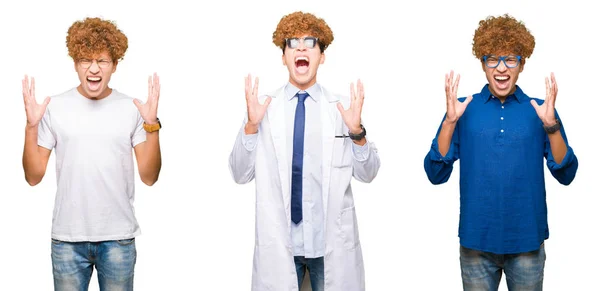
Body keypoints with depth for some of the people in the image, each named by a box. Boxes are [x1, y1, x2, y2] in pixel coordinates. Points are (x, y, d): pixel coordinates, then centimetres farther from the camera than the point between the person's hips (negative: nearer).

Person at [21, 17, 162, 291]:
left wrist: (152, 125, -13)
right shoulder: (55, 107, -1)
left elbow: (149, 177, -3)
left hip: (118, 237, 0)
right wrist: (31, 126, -12)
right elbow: (33, 176, 0)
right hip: (67, 238, 0)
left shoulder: (131, 109, -1)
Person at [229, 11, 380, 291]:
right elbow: (240, 174, -1)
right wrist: (251, 126, -15)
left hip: (332, 243, 0)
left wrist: (357, 132, -15)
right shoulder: (263, 107, 0)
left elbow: (367, 174, 1)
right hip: (278, 243, 0)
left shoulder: (344, 107, 1)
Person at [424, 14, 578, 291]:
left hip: (527, 241, 0)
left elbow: (565, 175, -5)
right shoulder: (464, 110, -1)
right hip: (476, 241, 0)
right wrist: (450, 121, -17)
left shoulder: (539, 111, 0)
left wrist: (551, 124, -18)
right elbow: (436, 175, -6)